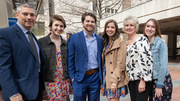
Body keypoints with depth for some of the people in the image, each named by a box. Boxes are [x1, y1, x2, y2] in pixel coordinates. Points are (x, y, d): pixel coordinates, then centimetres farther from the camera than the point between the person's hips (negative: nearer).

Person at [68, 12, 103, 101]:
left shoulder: (100, 40, 6)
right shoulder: (74, 38, -4)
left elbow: (101, 58, 11)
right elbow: (70, 59, -4)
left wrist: (101, 75, 6)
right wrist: (72, 76, -7)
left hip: (95, 77, 3)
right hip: (80, 77, -2)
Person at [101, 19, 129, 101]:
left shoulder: (121, 42, -9)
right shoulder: (105, 43, 12)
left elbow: (120, 64, -15)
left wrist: (114, 81, -18)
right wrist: (103, 77, 8)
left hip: (115, 79, -6)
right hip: (106, 77, 6)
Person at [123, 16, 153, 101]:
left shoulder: (142, 40, -10)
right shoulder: (126, 43, 11)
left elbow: (146, 60, -16)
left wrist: (143, 80, -18)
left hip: (141, 78, -6)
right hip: (131, 78, 7)